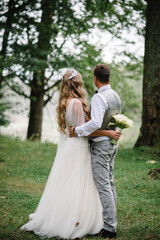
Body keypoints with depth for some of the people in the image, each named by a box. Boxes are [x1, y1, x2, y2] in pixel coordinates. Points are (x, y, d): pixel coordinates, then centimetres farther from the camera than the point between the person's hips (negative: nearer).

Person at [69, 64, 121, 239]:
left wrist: (77, 130, -20)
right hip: (113, 143, 10)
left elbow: (96, 123, -29)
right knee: (109, 183, 16)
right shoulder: (116, 96, 11)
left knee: (103, 187, -6)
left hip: (101, 145, -10)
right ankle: (111, 221, 24)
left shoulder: (99, 97, -18)